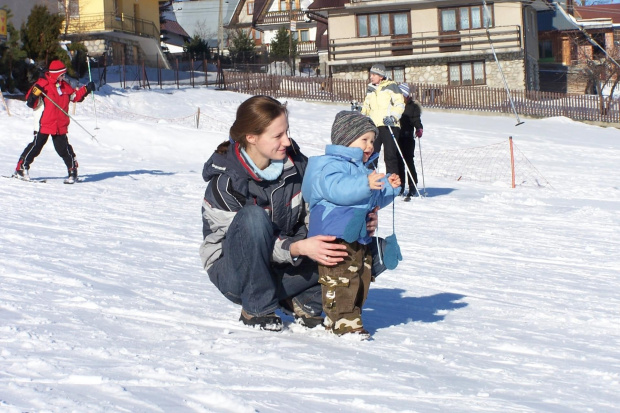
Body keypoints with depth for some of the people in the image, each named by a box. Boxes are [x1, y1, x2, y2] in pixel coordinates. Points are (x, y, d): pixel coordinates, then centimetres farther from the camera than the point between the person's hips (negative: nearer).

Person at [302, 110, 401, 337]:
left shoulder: (364, 170, 22)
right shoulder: (330, 166, -10)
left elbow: (376, 200, 31)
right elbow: (336, 189, -29)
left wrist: (389, 188, 12)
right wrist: (365, 185, -36)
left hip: (361, 238, 10)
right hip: (336, 236, -10)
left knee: (362, 278, 14)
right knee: (341, 279, -11)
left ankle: (343, 318, 23)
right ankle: (344, 321, -7)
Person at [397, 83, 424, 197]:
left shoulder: (414, 105, 2)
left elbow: (416, 119, -2)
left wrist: (419, 129, -19)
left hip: (408, 137, -4)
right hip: (397, 136, 4)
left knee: (409, 161, -6)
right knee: (399, 161, 6)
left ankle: (412, 187, -2)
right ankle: (400, 186, 13)